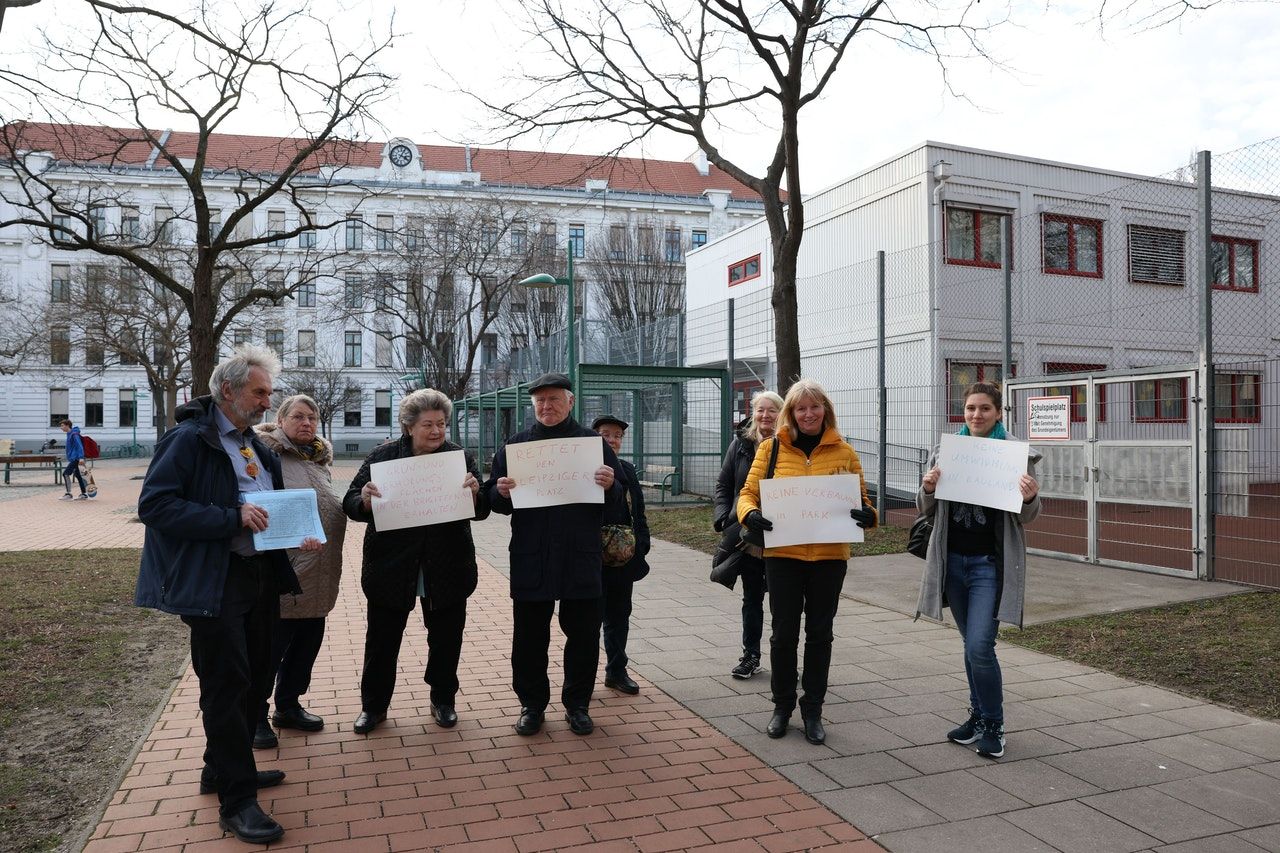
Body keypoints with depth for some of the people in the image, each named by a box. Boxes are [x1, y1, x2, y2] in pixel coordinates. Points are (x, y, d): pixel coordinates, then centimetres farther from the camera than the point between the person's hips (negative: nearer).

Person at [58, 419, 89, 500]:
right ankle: (84, 494, 16)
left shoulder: (74, 434, -14)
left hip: (75, 459, -10)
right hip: (72, 459, 10)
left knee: (65, 473, -14)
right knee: (77, 475, 11)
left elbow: (79, 446, -22)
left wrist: (81, 457, -30)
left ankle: (68, 494, -10)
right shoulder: (69, 434, 16)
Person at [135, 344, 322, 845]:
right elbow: (154, 504, -20)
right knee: (226, 687, -2)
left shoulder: (256, 446, 14)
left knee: (254, 681, 16)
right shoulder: (189, 440, -12)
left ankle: (222, 769, 34)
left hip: (260, 578, 8)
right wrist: (232, 519, -26)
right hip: (213, 583, -8)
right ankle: (237, 800, 8)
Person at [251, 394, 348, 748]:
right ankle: (256, 716, 20)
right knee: (271, 646, 4)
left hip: (318, 579, 8)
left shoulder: (321, 461, 14)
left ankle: (288, 706, 33)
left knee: (306, 644, 17)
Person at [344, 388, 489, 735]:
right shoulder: (383, 456, -3)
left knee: (446, 640, 13)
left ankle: (443, 700, 34)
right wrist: (365, 500, -27)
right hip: (391, 567, -1)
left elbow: (481, 511, -2)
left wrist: (475, 493, -24)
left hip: (447, 568, 1)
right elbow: (351, 504, -4)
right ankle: (373, 706, 29)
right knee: (381, 641, 10)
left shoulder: (461, 458, 0)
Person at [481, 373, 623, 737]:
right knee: (529, 635, 7)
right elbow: (493, 498, 8)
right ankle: (532, 704, 24)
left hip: (581, 558, 0)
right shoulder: (516, 444, 7)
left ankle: (577, 704, 25)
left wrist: (609, 486, -16)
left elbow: (619, 495, 7)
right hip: (530, 558, 0)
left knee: (583, 633, 8)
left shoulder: (593, 441, 6)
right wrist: (501, 492, -15)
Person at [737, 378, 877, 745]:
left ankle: (813, 710, 26)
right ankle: (782, 705, 27)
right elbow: (749, 492, 1)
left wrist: (867, 514, -15)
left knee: (820, 634, 11)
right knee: (784, 633, 8)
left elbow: (862, 497, 7)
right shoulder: (772, 448, 1)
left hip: (829, 555, 1)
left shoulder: (844, 451, 3)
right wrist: (750, 513, -20)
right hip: (783, 554, -1)